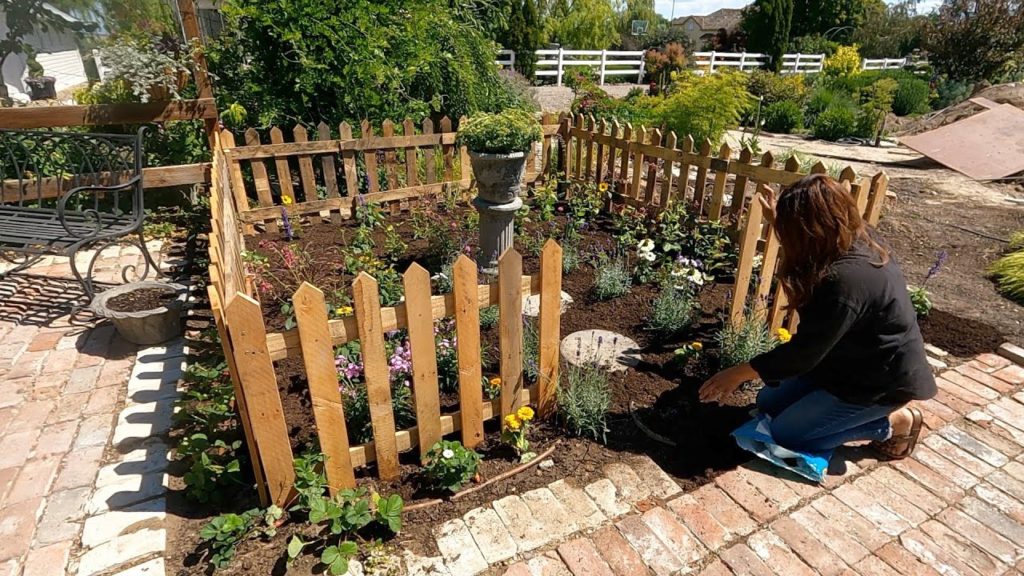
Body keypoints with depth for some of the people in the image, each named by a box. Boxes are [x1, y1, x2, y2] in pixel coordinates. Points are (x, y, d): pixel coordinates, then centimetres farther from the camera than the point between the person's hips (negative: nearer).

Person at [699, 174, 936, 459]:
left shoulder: (845, 281, -36)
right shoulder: (858, 238, -8)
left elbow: (803, 353, -28)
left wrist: (739, 373, -20)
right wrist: (779, 222, 7)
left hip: (882, 380, -9)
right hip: (855, 362, 9)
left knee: (785, 433, -4)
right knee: (768, 403, 11)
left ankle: (894, 423, 7)